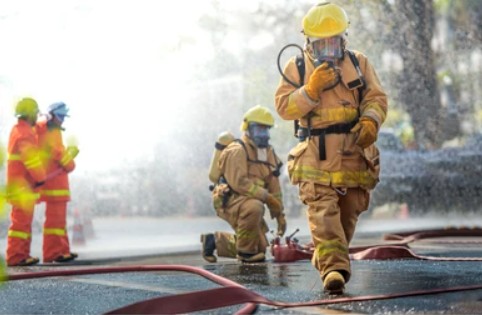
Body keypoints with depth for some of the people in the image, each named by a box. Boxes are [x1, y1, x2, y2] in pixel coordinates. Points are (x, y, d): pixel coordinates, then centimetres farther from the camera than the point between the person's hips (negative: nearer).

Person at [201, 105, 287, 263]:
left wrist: (279, 214, 10)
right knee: (254, 207, -39)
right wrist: (267, 197, -27)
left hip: (248, 203, 9)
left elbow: (274, 186, 15)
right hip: (228, 200, -9)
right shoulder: (237, 151, -14)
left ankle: (215, 240, 23)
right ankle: (246, 252, -20)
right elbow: (239, 183, -25)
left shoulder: (268, 152, 13)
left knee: (260, 247, 7)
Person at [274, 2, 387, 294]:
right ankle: (334, 267, -25)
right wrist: (312, 89, -15)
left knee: (349, 210, 10)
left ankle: (325, 258, 30)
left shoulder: (359, 63, 10)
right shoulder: (296, 67, 5)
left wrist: (370, 121, -17)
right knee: (323, 210, -18)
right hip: (316, 154, -3)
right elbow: (284, 107, -2)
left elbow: (377, 98, 4)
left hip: (354, 152, 3)